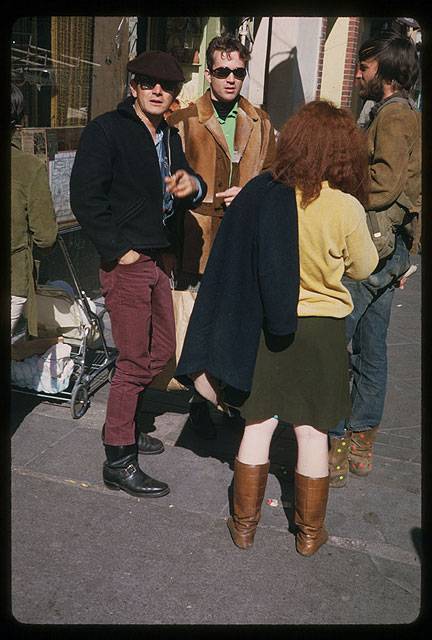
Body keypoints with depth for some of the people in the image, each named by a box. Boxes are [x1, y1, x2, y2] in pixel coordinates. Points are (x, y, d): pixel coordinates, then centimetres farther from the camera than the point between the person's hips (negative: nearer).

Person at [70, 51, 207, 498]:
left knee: (161, 351, 16)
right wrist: (119, 249, -16)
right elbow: (85, 197, -16)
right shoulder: (106, 130, -10)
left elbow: (183, 186, 13)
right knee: (135, 359, -4)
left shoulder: (170, 136, 13)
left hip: (158, 258, 8)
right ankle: (118, 461, 8)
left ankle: (123, 425, 35)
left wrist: (192, 185, -12)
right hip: (126, 261, -8)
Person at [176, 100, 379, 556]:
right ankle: (309, 532, 27)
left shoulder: (260, 193, -10)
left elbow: (234, 265, -3)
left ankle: (244, 524, 27)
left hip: (266, 328, 2)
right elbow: (363, 268, 1)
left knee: (258, 425, 15)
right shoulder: (345, 207, -16)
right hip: (320, 330, -2)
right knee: (312, 432, 12)